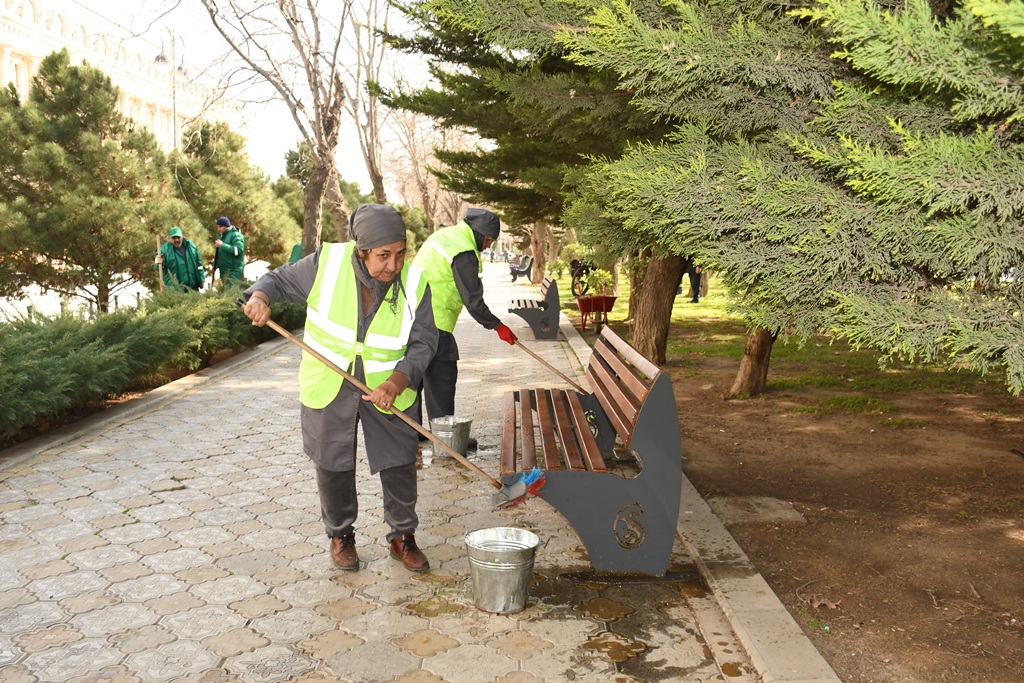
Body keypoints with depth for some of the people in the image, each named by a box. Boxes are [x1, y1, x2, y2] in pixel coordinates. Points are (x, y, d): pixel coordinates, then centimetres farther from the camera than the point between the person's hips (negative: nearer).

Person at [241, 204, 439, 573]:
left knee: (400, 465, 5)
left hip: (389, 390, 1)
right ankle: (340, 535, 32)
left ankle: (402, 536, 26)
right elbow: (279, 279, -3)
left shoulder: (414, 284, -15)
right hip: (328, 389, 0)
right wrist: (259, 296, -26)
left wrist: (397, 382, -26)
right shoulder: (327, 263, -17)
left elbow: (424, 342, -10)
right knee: (333, 466, 10)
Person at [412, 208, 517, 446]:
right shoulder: (464, 253, -15)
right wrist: (497, 326, -6)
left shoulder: (444, 234, 15)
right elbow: (472, 299, -15)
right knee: (442, 376, -4)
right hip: (433, 322, -10)